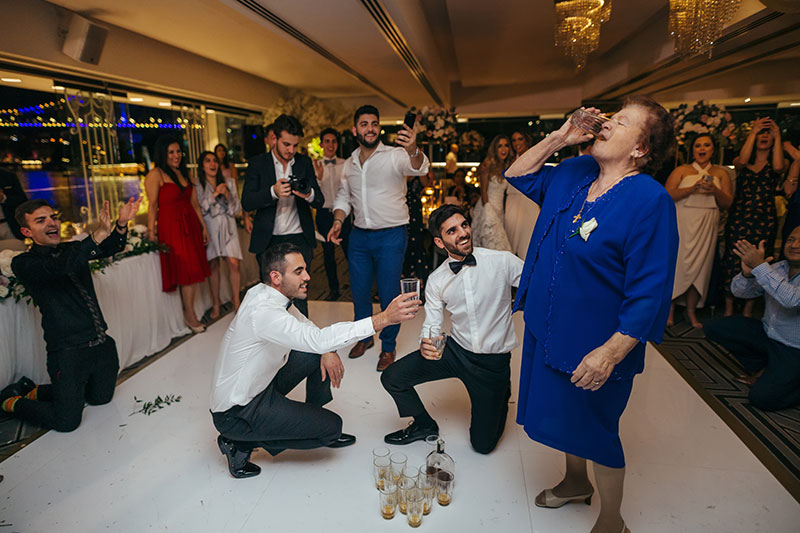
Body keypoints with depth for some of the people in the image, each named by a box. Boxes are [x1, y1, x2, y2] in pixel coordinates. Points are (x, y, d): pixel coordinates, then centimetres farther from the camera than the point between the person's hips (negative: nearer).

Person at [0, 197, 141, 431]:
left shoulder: (73, 250, 9)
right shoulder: (23, 263, -9)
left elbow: (111, 248, -6)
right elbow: (56, 269, -30)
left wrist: (121, 225, -28)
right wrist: (98, 235, -42)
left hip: (102, 345, 6)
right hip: (69, 352, -6)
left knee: (100, 398, 22)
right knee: (66, 421, 0)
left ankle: (35, 391, 40)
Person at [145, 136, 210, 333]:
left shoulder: (185, 174, 16)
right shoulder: (155, 174, -5)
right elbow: (153, 206, -9)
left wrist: (203, 226, 15)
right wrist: (151, 232, -14)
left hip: (191, 225, 6)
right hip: (171, 227, -6)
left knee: (194, 270, 4)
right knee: (187, 271, -5)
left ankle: (189, 312, 13)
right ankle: (189, 315, 7)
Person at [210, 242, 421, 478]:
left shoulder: (266, 293, -3)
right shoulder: (263, 311, -31)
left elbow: (304, 325, 12)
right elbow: (318, 340, -41)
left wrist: (328, 350, -8)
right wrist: (383, 318, -43)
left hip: (259, 385, 9)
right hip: (235, 413, -9)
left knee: (323, 355, 5)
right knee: (332, 426, -9)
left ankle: (313, 422, 21)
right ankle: (242, 443, 0)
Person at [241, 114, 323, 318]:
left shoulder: (305, 162, 8)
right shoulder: (257, 163, 2)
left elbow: (320, 202, 4)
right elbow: (247, 202, -5)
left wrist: (309, 194, -20)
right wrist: (273, 192, -23)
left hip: (299, 240, 1)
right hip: (268, 241, -1)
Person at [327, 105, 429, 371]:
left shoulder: (394, 155, -9)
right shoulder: (350, 163, 9)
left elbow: (418, 168, -29)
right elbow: (343, 197, 17)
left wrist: (413, 150, -52)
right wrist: (338, 221, -1)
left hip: (391, 236, -5)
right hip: (359, 236, 5)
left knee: (389, 294, 1)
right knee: (359, 291, 14)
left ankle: (388, 346, 22)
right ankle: (364, 336, 37)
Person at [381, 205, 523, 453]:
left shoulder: (503, 262, -15)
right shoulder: (436, 281, -5)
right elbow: (431, 326, -3)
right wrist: (426, 343, -25)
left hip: (493, 360, -2)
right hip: (455, 351, 3)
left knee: (483, 444, 3)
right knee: (392, 378, -9)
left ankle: (499, 400, 36)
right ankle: (424, 425, 20)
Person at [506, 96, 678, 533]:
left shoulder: (649, 200, -21)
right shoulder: (574, 173, 1)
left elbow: (650, 292, -23)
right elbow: (518, 176, 14)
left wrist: (611, 353, -26)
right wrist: (557, 138, 0)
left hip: (596, 346, -7)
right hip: (548, 329, 7)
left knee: (595, 431, 12)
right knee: (564, 413, 26)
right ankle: (576, 482, 54)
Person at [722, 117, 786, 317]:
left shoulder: (774, 164, 9)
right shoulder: (741, 163, 9)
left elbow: (778, 167, -15)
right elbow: (742, 161, -16)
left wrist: (778, 137, -9)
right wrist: (753, 132, -12)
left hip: (765, 222, 1)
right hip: (738, 218, 0)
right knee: (732, 261, -2)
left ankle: (748, 311, 15)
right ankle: (729, 310, 10)